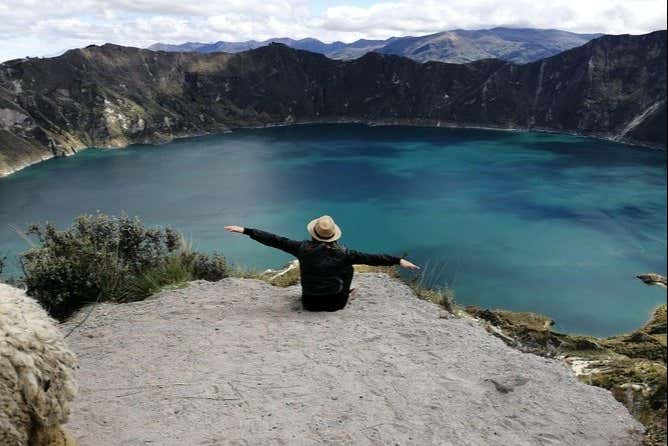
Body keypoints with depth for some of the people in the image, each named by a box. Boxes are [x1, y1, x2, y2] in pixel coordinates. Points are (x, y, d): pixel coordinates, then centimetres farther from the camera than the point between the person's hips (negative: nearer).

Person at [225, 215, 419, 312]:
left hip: (310, 303, 1)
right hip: (334, 303, -1)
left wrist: (246, 231, -12)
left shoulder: (303, 248, -17)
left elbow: (275, 240, -16)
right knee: (348, 268, 21)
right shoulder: (341, 253, -18)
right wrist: (398, 260, -9)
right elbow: (371, 258, -16)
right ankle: (344, 299, 25)